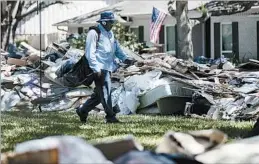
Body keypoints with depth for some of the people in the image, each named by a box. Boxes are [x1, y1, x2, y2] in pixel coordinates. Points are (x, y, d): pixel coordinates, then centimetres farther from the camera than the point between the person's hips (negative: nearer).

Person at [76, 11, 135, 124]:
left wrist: (125, 59, 4)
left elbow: (117, 49, 22)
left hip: (108, 68, 9)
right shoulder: (94, 33, -9)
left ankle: (82, 111, 24)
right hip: (100, 68, -9)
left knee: (99, 93, 13)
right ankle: (110, 116, -7)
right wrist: (96, 69, -19)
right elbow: (90, 53, -13)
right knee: (105, 92, -10)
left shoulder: (110, 34, 19)